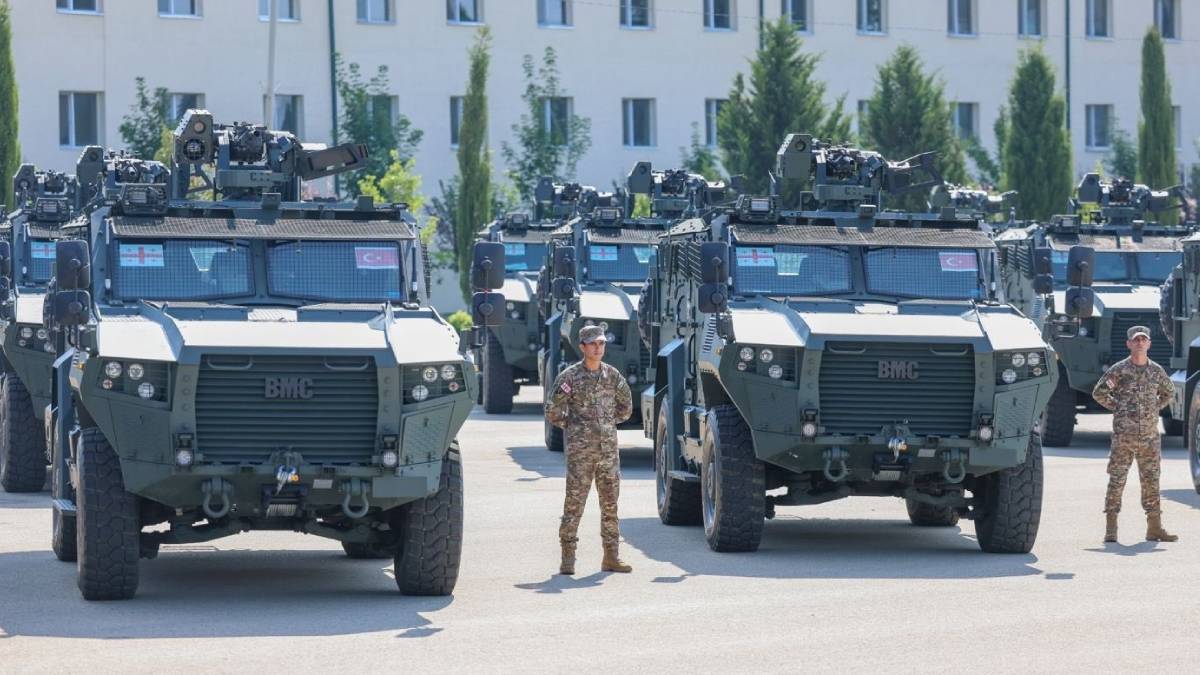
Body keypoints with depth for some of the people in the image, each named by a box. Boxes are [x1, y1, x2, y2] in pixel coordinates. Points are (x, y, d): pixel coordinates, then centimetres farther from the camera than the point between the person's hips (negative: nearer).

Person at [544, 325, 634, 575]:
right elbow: (553, 412, -4)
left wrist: (608, 424, 13)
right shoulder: (570, 377, -5)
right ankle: (568, 559, -2)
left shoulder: (613, 375, 8)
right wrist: (573, 426, 1)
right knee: (574, 505, -5)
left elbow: (625, 407, 21)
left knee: (610, 505, 7)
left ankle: (611, 557, 12)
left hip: (609, 449, 4)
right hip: (580, 452, -4)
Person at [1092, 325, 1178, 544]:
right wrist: (1117, 407, -3)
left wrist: (1156, 409, 12)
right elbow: (1099, 392, 1)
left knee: (1151, 481, 5)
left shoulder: (1156, 371, 9)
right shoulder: (1119, 370, -2)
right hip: (1124, 435, -3)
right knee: (1117, 480, -2)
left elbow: (1168, 393, 26)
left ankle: (1154, 528, 10)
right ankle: (1111, 528, 2)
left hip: (1150, 436, 4)